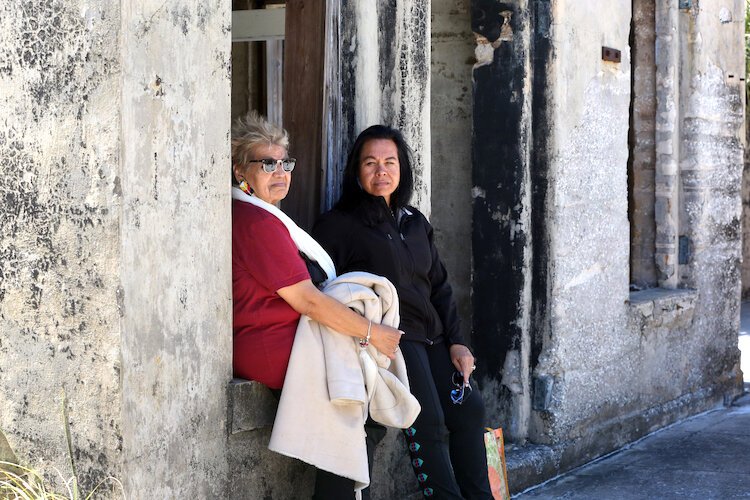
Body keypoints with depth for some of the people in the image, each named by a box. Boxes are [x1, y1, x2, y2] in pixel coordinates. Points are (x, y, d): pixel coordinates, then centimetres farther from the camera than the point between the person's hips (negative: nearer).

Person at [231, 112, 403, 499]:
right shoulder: (257, 222, -17)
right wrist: (372, 333, -11)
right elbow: (307, 301, -18)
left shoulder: (240, 216, 17)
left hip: (247, 347, 10)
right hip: (274, 350, -10)